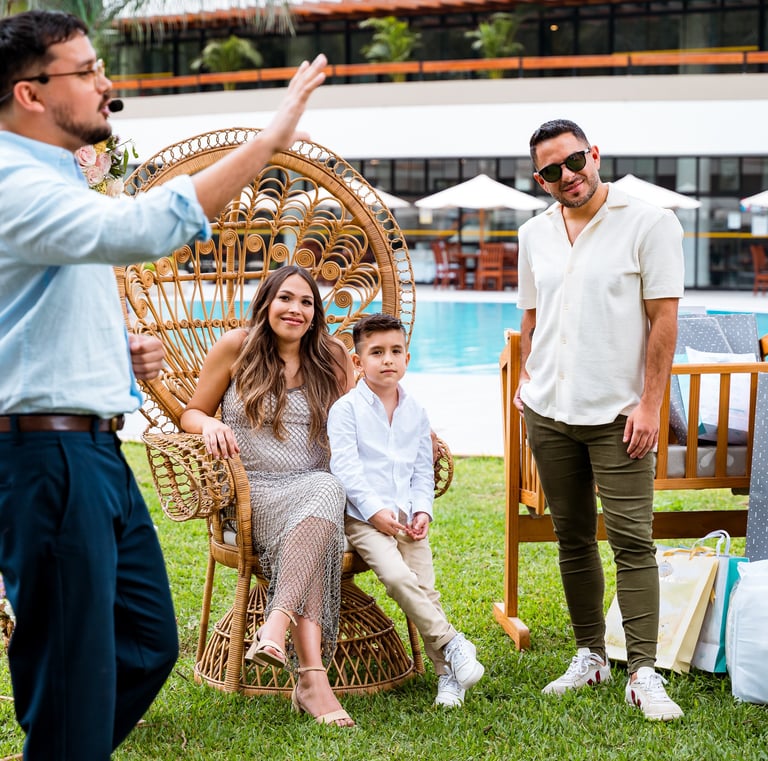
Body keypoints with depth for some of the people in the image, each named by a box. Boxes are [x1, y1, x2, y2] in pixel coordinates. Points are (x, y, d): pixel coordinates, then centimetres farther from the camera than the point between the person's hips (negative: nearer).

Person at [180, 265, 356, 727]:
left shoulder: (330, 358, 12)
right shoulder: (235, 348, 6)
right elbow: (191, 413, 11)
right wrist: (210, 424, -11)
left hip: (316, 485, 2)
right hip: (252, 492, -2)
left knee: (329, 489, -38)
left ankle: (278, 625, -49)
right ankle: (314, 677, -46)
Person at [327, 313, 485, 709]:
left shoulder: (416, 412, 15)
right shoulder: (346, 409, -1)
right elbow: (345, 468, -9)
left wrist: (423, 511, 0)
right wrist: (375, 511, -17)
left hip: (408, 518, 4)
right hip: (363, 517, -4)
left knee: (425, 586, -9)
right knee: (396, 576, -27)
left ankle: (447, 674, -5)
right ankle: (452, 644, -19)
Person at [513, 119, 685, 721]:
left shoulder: (649, 224, -5)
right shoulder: (535, 234, 11)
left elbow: (664, 320, -8)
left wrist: (649, 405, -12)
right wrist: (526, 379, 11)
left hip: (617, 413, -5)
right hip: (548, 413, 5)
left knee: (632, 539, -7)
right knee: (573, 539, 11)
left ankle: (644, 674, -2)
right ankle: (590, 657, 22)